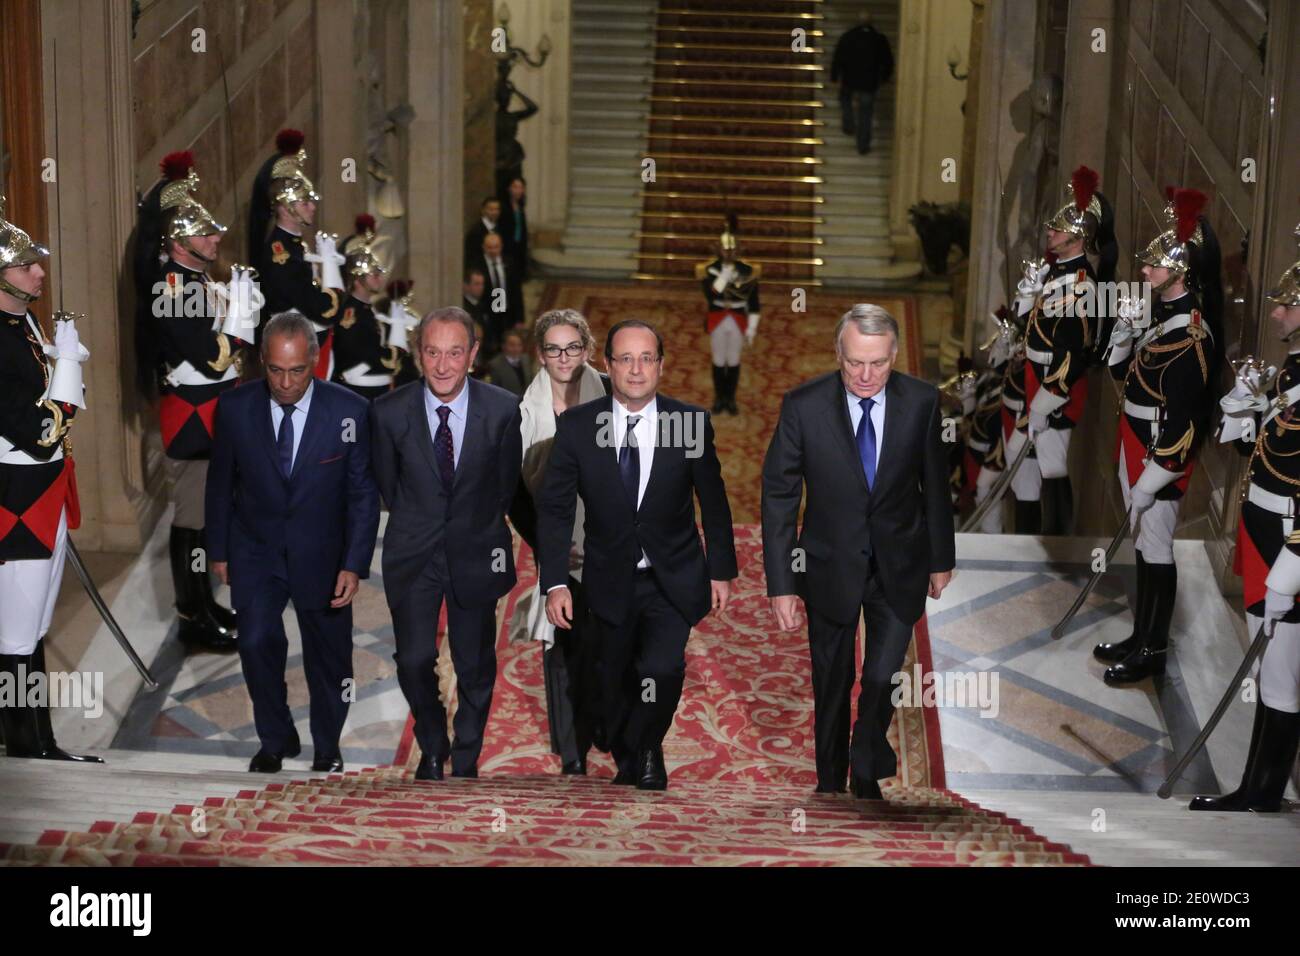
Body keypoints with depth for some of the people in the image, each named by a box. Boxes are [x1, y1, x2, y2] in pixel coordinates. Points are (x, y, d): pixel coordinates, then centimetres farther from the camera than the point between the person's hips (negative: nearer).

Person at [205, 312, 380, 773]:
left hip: (321, 553, 0)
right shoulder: (235, 407, -9)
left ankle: (327, 748, 32)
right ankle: (275, 740, 9)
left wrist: (354, 565, -13)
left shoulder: (349, 411, -14)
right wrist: (218, 550, 7)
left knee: (329, 656, 9)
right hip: (256, 552, 0)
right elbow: (220, 484, 4)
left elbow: (363, 494, -8)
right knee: (256, 642, -14)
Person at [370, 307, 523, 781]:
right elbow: (387, 481, 6)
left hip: (476, 552, 0)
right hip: (413, 551, 0)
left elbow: (506, 481, 4)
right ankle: (432, 749, 26)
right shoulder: (390, 411, -12)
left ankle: (466, 759, 31)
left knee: (476, 666, 10)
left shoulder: (503, 409, -13)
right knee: (414, 661, -1)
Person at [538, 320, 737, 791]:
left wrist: (721, 570, 4)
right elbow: (554, 508, -5)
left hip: (673, 578, -1)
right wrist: (555, 583, -11)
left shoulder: (691, 421, -8)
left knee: (662, 668, -20)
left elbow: (713, 502, 2)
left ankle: (646, 751, 9)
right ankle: (628, 763, 40)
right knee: (615, 683, 13)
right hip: (610, 579, 1)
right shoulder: (576, 425, -8)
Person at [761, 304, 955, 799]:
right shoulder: (803, 405, -16)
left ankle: (867, 773, 25)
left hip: (899, 566, 0)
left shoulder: (922, 401, -11)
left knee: (883, 679, -2)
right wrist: (781, 583, -13)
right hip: (831, 564, 0)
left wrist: (942, 558, 10)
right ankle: (830, 781, 36)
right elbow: (779, 495, -11)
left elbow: (935, 484, 2)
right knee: (832, 683, 14)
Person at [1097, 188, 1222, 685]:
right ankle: (1141, 635, 28)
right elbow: (1121, 370, 17)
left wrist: (1153, 477, -20)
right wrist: (1124, 327, -1)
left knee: (1156, 549, 0)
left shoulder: (1191, 331, -19)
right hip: (1135, 442, 9)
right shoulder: (1159, 313, 8)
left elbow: (1182, 412, -21)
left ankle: (1152, 651, 11)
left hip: (1161, 452, -9)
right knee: (1142, 544, 16)